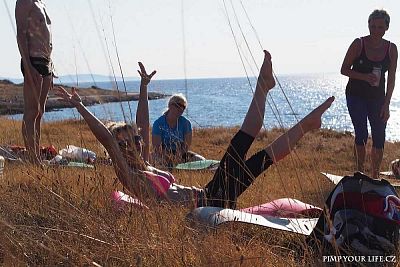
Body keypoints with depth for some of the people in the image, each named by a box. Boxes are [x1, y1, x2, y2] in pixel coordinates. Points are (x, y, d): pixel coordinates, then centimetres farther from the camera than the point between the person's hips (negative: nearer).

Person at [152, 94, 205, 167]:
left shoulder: (185, 123, 1)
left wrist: (179, 155, -24)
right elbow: (157, 148, -13)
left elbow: (187, 145, -3)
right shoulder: (158, 123, -8)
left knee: (200, 160, -20)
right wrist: (172, 157, -28)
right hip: (164, 155, -4)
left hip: (181, 153, 4)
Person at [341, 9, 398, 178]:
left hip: (378, 98, 3)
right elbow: (344, 69, -6)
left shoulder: (391, 49, -3)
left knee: (379, 138, 1)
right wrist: (365, 77, -22)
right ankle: (360, 173, 6)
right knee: (361, 134, -9)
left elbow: (391, 79, 1)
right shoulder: (359, 44, -10)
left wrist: (386, 104, -4)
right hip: (356, 96, -2)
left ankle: (375, 177, 15)